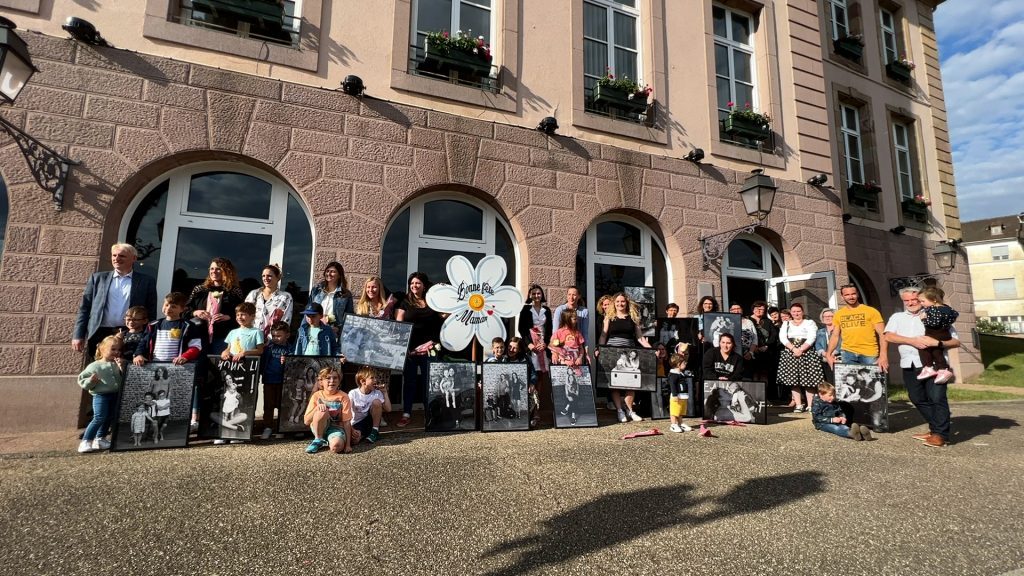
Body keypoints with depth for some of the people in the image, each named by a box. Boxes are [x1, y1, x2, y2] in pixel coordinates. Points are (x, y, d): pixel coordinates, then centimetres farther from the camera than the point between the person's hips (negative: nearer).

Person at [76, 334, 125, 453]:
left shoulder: (117, 365, 7)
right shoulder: (95, 366, -3)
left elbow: (123, 380, 3)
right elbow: (82, 380, 1)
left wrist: (122, 368, -10)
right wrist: (90, 381, -19)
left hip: (115, 395, 5)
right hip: (100, 395, -5)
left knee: (109, 418, 12)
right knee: (99, 418, -14)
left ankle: (100, 439, 26)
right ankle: (86, 441, -4)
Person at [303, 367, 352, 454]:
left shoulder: (343, 397, -10)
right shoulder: (317, 396, -5)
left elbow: (347, 422, -12)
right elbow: (306, 421, -8)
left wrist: (348, 444, -19)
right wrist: (317, 408, -26)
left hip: (336, 428, -2)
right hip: (319, 428, 2)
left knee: (336, 446, -37)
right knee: (322, 411, -30)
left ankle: (328, 442, -2)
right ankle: (318, 440, -10)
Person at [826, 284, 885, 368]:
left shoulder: (871, 311, 2)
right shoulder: (838, 314, 9)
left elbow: (881, 334, -3)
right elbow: (835, 336, 11)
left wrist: (883, 355, -14)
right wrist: (828, 354, -2)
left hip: (869, 354, -1)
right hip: (847, 352, 2)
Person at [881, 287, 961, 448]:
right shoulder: (897, 317, 15)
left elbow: (956, 342, 5)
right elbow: (888, 336, -2)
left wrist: (938, 343, -16)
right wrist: (912, 341, -15)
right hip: (909, 365, 3)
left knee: (937, 398, -8)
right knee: (917, 399, 10)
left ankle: (940, 434, 0)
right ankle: (935, 428, 25)